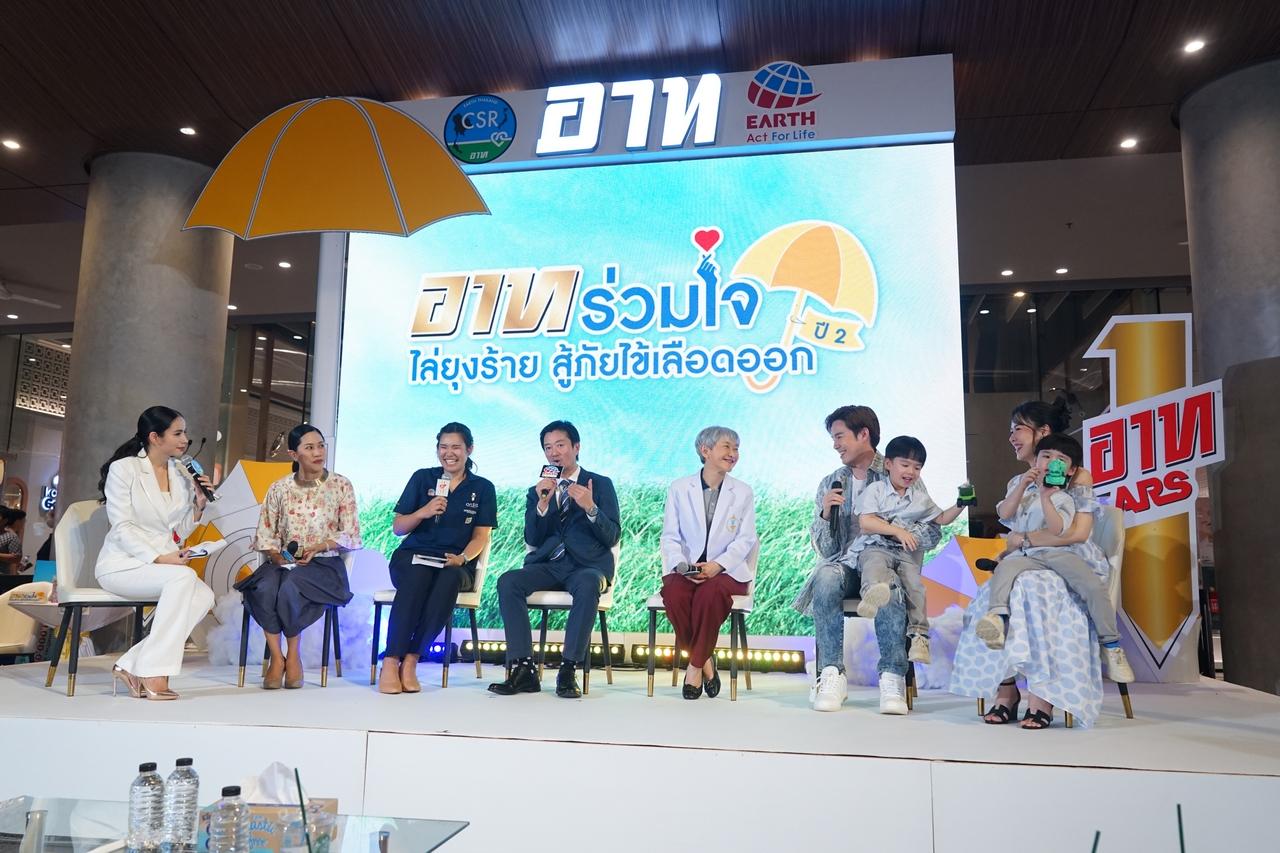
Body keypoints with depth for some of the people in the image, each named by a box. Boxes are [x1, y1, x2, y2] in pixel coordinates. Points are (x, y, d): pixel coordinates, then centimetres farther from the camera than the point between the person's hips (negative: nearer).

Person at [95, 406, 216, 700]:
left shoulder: (182, 474, 12)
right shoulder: (124, 469, -5)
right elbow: (122, 527, -12)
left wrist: (198, 505, -4)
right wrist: (158, 558, -24)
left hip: (165, 564, 6)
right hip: (122, 563, -6)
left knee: (204, 595, -25)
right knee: (183, 577, -34)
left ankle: (131, 666, -19)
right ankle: (154, 675, -29)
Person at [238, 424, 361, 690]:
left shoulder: (340, 485, 4)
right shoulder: (279, 488, 10)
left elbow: (350, 533, 1)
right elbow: (265, 533, 8)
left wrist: (318, 547, -14)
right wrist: (277, 557, -12)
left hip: (324, 563, -2)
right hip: (284, 562, 2)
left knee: (290, 587, -33)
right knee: (264, 588, -31)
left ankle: (294, 655, -11)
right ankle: (277, 657, -15)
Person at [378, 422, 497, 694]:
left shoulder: (483, 488, 11)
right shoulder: (422, 478, 12)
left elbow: (481, 537, 5)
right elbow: (398, 528, 10)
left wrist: (462, 558, -16)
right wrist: (423, 512, -10)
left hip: (455, 564, 0)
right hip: (412, 556, 0)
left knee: (449, 578, -36)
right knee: (418, 576, -36)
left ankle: (410, 660, -33)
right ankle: (391, 662, -38)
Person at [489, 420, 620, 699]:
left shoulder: (601, 484, 10)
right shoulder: (536, 491, 18)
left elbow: (611, 538, 0)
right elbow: (532, 541, 6)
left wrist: (590, 508, -18)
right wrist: (541, 503, -9)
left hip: (587, 565, -3)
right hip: (547, 566, 3)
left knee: (588, 585, -38)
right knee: (508, 582, -26)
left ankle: (568, 670, -32)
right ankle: (524, 670, -26)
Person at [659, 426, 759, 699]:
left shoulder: (743, 492, 10)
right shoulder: (679, 488, 10)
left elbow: (745, 539, 2)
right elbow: (670, 536, 6)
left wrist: (717, 565, -15)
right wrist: (681, 565, -14)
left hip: (726, 571, -1)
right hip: (685, 570, 1)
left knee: (710, 593, -35)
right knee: (674, 594, -32)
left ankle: (695, 666, -16)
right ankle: (705, 661, -10)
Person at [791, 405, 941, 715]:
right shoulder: (830, 484, 17)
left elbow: (933, 531, -3)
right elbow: (825, 551, 13)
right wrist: (825, 513, -5)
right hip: (845, 561, 2)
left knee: (885, 584, -37)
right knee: (827, 576, -33)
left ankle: (892, 678, -32)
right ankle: (832, 675, -31)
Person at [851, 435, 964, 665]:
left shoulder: (919, 497, 22)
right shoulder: (876, 490, 6)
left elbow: (942, 518, 30)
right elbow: (865, 522, -7)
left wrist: (960, 505, 12)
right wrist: (898, 531, -15)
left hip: (905, 552, 4)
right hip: (875, 547, -4)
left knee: (915, 584, -22)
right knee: (875, 566, -38)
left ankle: (918, 635, -17)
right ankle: (875, 589, -73)